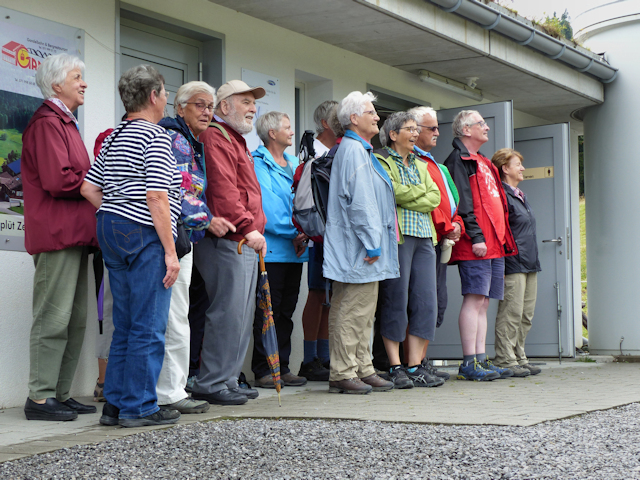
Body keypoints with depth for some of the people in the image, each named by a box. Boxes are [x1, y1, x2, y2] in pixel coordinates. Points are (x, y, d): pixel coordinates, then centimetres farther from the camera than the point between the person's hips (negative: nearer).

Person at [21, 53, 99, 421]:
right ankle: (40, 398, -3)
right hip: (57, 235, -10)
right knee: (54, 318, -8)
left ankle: (61, 393, 17)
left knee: (76, 320, 11)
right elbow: (58, 180, -20)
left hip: (75, 234, 10)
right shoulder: (48, 122, -10)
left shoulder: (65, 123, 23)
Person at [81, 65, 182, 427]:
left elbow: (89, 188, 14)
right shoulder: (156, 136, -11)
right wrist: (170, 252, -16)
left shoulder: (114, 138, 15)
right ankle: (140, 407, 2)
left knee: (125, 325, 14)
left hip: (111, 232, 9)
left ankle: (115, 404, 17)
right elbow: (155, 197, -18)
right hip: (145, 236, -9)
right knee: (148, 327, -2)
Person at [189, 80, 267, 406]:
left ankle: (227, 380, 17)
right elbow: (222, 190, -20)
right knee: (228, 312, -11)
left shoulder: (237, 141, 26)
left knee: (242, 315, 11)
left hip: (246, 243, 11)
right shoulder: (216, 137, -8)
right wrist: (248, 227, -22)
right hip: (226, 242, -11)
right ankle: (210, 384, -6)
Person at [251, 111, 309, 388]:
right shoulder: (258, 164, -6)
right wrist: (293, 231, -13)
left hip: (295, 251, 8)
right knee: (268, 311, -3)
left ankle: (282, 367, 17)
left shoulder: (295, 165, 18)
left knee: (286, 310, 11)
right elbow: (266, 207, -14)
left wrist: (303, 232, -4)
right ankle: (263, 370, 3)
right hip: (272, 250, -7)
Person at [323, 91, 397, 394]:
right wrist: (372, 244, -20)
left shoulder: (360, 150, 22)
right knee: (352, 312, -8)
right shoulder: (353, 150, -12)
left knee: (363, 312, 12)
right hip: (358, 250, -11)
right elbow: (361, 201, -19)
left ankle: (362, 370, 17)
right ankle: (342, 374, -4)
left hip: (361, 247, 11)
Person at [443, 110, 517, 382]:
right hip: (476, 246, -9)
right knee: (475, 299, -11)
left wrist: (502, 239, 19)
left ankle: (480, 360, 10)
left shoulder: (483, 163, 25)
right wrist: (475, 236, -21)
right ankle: (470, 363, -10)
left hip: (493, 244, 9)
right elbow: (463, 203, -14)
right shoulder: (458, 161, -5)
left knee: (482, 302, 8)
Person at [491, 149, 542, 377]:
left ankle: (519, 358, 15)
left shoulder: (521, 196, 21)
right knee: (511, 313, -9)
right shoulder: (502, 195, -9)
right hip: (512, 264, -9)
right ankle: (505, 360, -4)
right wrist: (501, 262, -20)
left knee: (526, 314, 9)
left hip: (529, 264, 10)